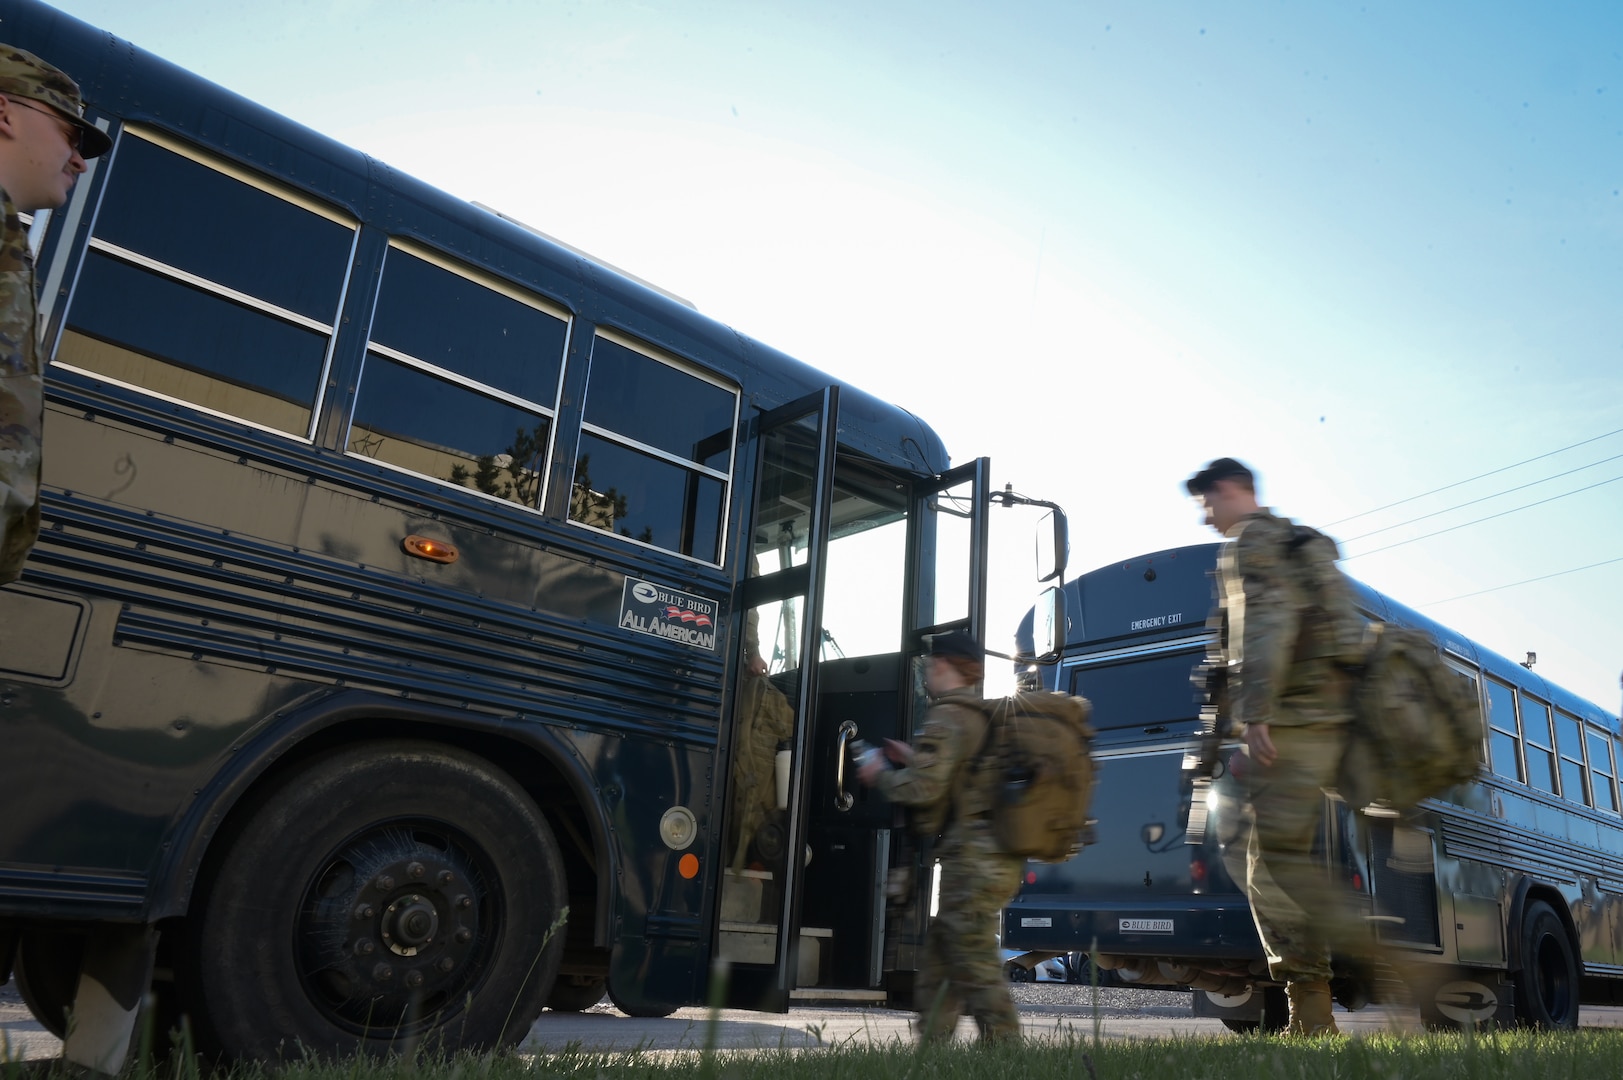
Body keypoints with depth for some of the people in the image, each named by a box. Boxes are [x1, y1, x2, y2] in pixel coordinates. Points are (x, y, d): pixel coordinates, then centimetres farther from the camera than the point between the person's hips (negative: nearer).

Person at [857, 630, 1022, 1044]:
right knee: (940, 954, 16)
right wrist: (914, 759, 24)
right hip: (1002, 858, 10)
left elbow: (922, 788, -18)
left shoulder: (947, 716, -10)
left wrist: (879, 775, 0)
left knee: (979, 970, -5)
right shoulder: (988, 716, 18)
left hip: (973, 859, -10)